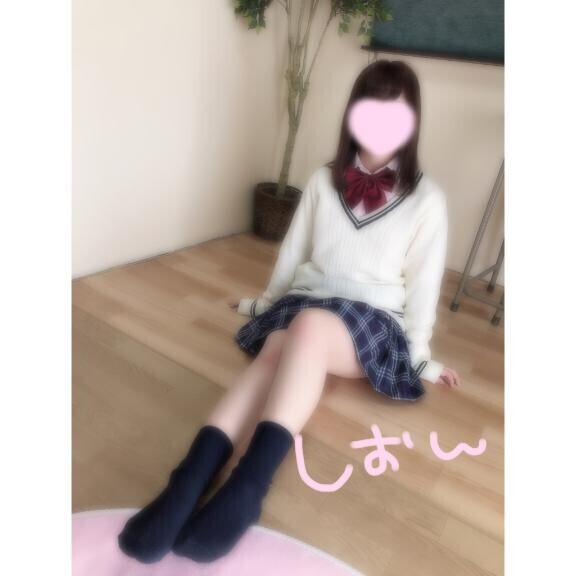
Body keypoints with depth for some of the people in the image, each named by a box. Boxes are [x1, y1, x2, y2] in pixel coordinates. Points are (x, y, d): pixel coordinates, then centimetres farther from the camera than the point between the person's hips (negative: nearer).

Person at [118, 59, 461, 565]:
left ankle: (246, 487, -45)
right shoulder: (324, 181, 10)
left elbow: (423, 283, 3)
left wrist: (420, 356, 6)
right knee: (276, 352, -34)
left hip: (372, 325, -2)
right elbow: (293, 252, 17)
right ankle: (188, 483, -46)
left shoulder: (427, 200, 3)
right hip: (301, 303, 3)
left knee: (311, 326, -38)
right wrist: (266, 301, 23)